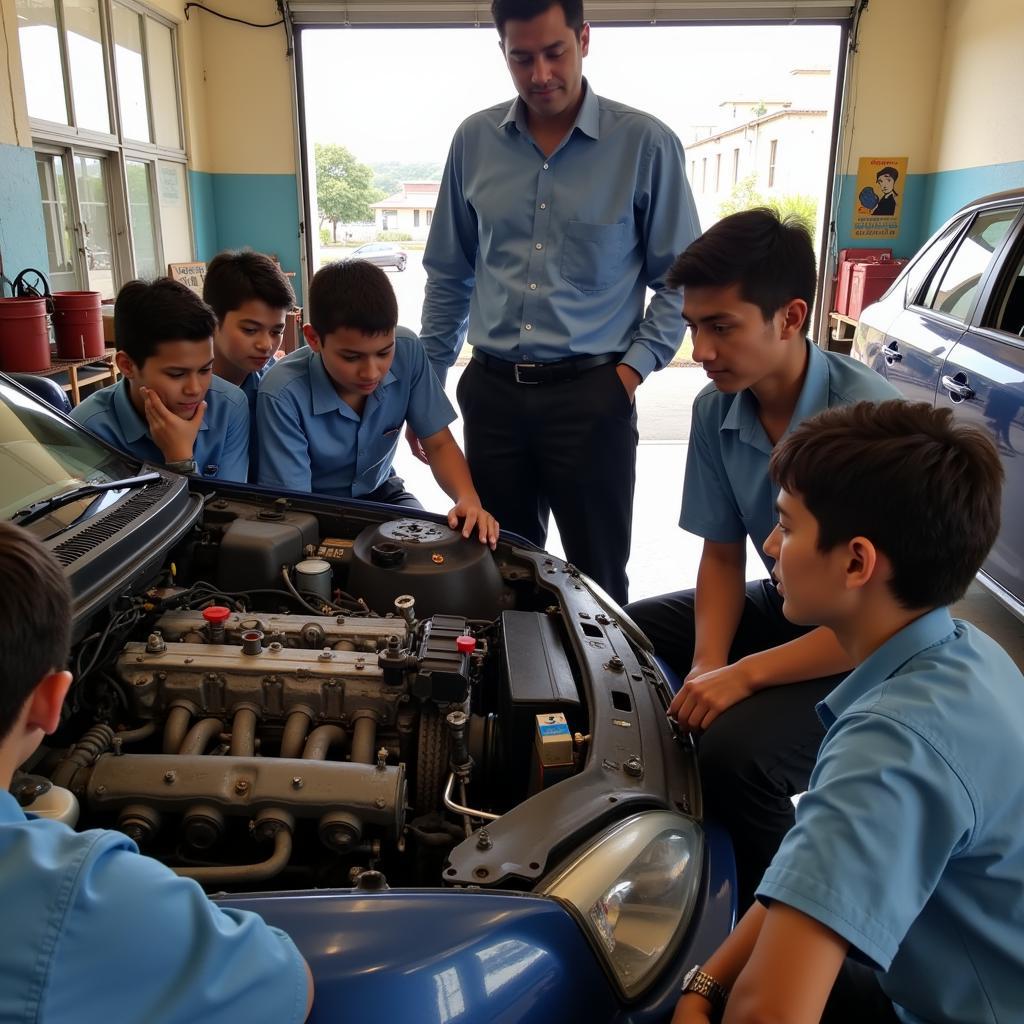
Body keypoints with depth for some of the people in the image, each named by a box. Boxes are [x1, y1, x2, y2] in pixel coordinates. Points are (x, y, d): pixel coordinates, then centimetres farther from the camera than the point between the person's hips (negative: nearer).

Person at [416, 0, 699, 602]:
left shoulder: (646, 144, -4)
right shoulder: (474, 141, 6)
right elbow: (448, 275, 13)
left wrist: (634, 368, -10)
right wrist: (427, 382, 12)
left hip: (592, 394, -3)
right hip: (492, 389, 3)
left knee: (597, 579, 8)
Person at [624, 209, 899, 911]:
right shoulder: (717, 411, -7)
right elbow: (723, 554, 2)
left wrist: (744, 675, -27)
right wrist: (707, 664, -13)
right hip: (784, 606, 7)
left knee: (735, 748, -29)